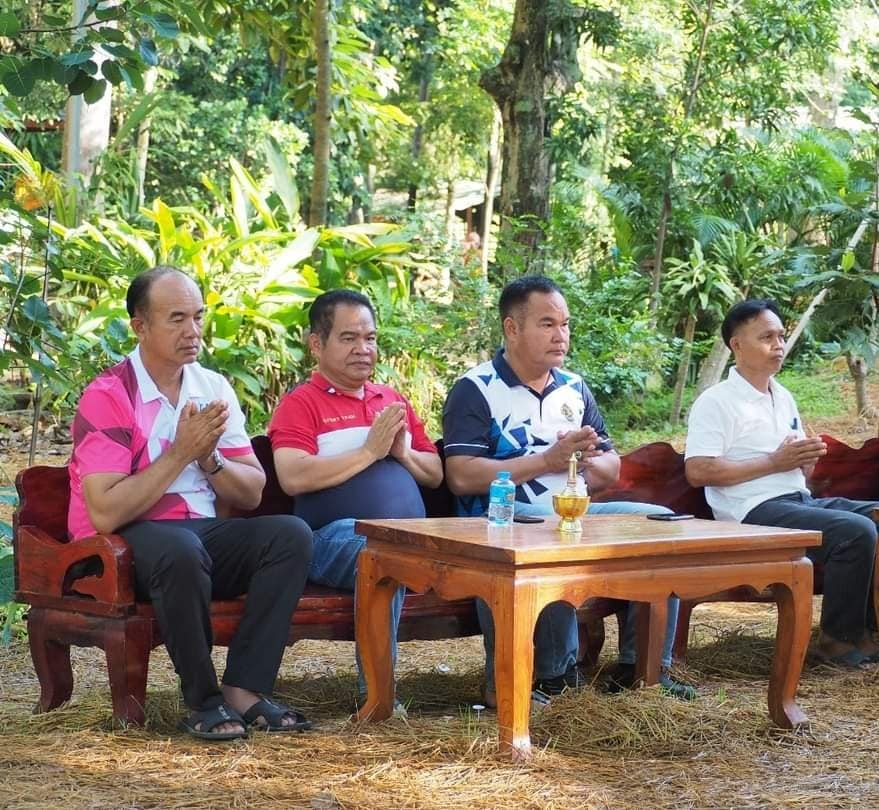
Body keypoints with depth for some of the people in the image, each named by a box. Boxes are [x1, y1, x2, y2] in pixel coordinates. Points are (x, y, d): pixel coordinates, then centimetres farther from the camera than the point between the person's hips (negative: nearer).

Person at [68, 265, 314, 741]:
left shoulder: (215, 389, 8)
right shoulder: (107, 397, -11)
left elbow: (252, 495, 8)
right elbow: (105, 514, -20)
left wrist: (208, 457, -12)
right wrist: (180, 453, -20)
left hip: (204, 531, 6)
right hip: (124, 543, -6)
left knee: (290, 534, -20)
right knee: (181, 550, -39)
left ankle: (244, 689, -20)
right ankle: (202, 700, -20)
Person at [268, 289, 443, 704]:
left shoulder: (394, 401, 27)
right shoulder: (300, 404, 7)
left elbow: (436, 474, 28)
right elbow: (293, 478, -10)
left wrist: (404, 452, 5)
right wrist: (370, 451, -7)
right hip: (336, 534, -6)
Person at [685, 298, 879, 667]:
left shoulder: (784, 398, 21)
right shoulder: (716, 402, -4)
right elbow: (697, 471, -16)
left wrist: (808, 458, 3)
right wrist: (774, 462, -14)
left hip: (800, 499, 9)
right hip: (755, 512, -9)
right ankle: (839, 639, -13)